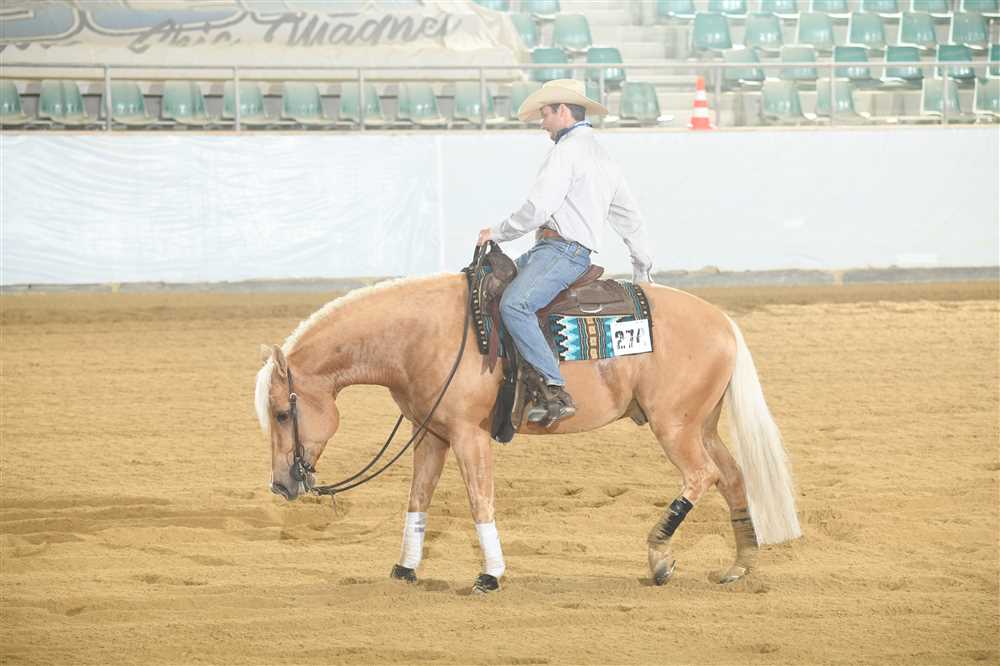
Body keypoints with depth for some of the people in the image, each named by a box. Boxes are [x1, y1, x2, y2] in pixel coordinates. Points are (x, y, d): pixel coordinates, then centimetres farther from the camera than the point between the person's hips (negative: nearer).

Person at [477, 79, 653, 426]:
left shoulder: (567, 150, -8)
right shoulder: (604, 159, 24)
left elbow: (537, 210, -15)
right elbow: (632, 221, 29)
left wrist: (497, 232, -1)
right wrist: (643, 272, 38)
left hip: (561, 250, -11)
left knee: (514, 305, -31)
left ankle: (556, 392, -41)